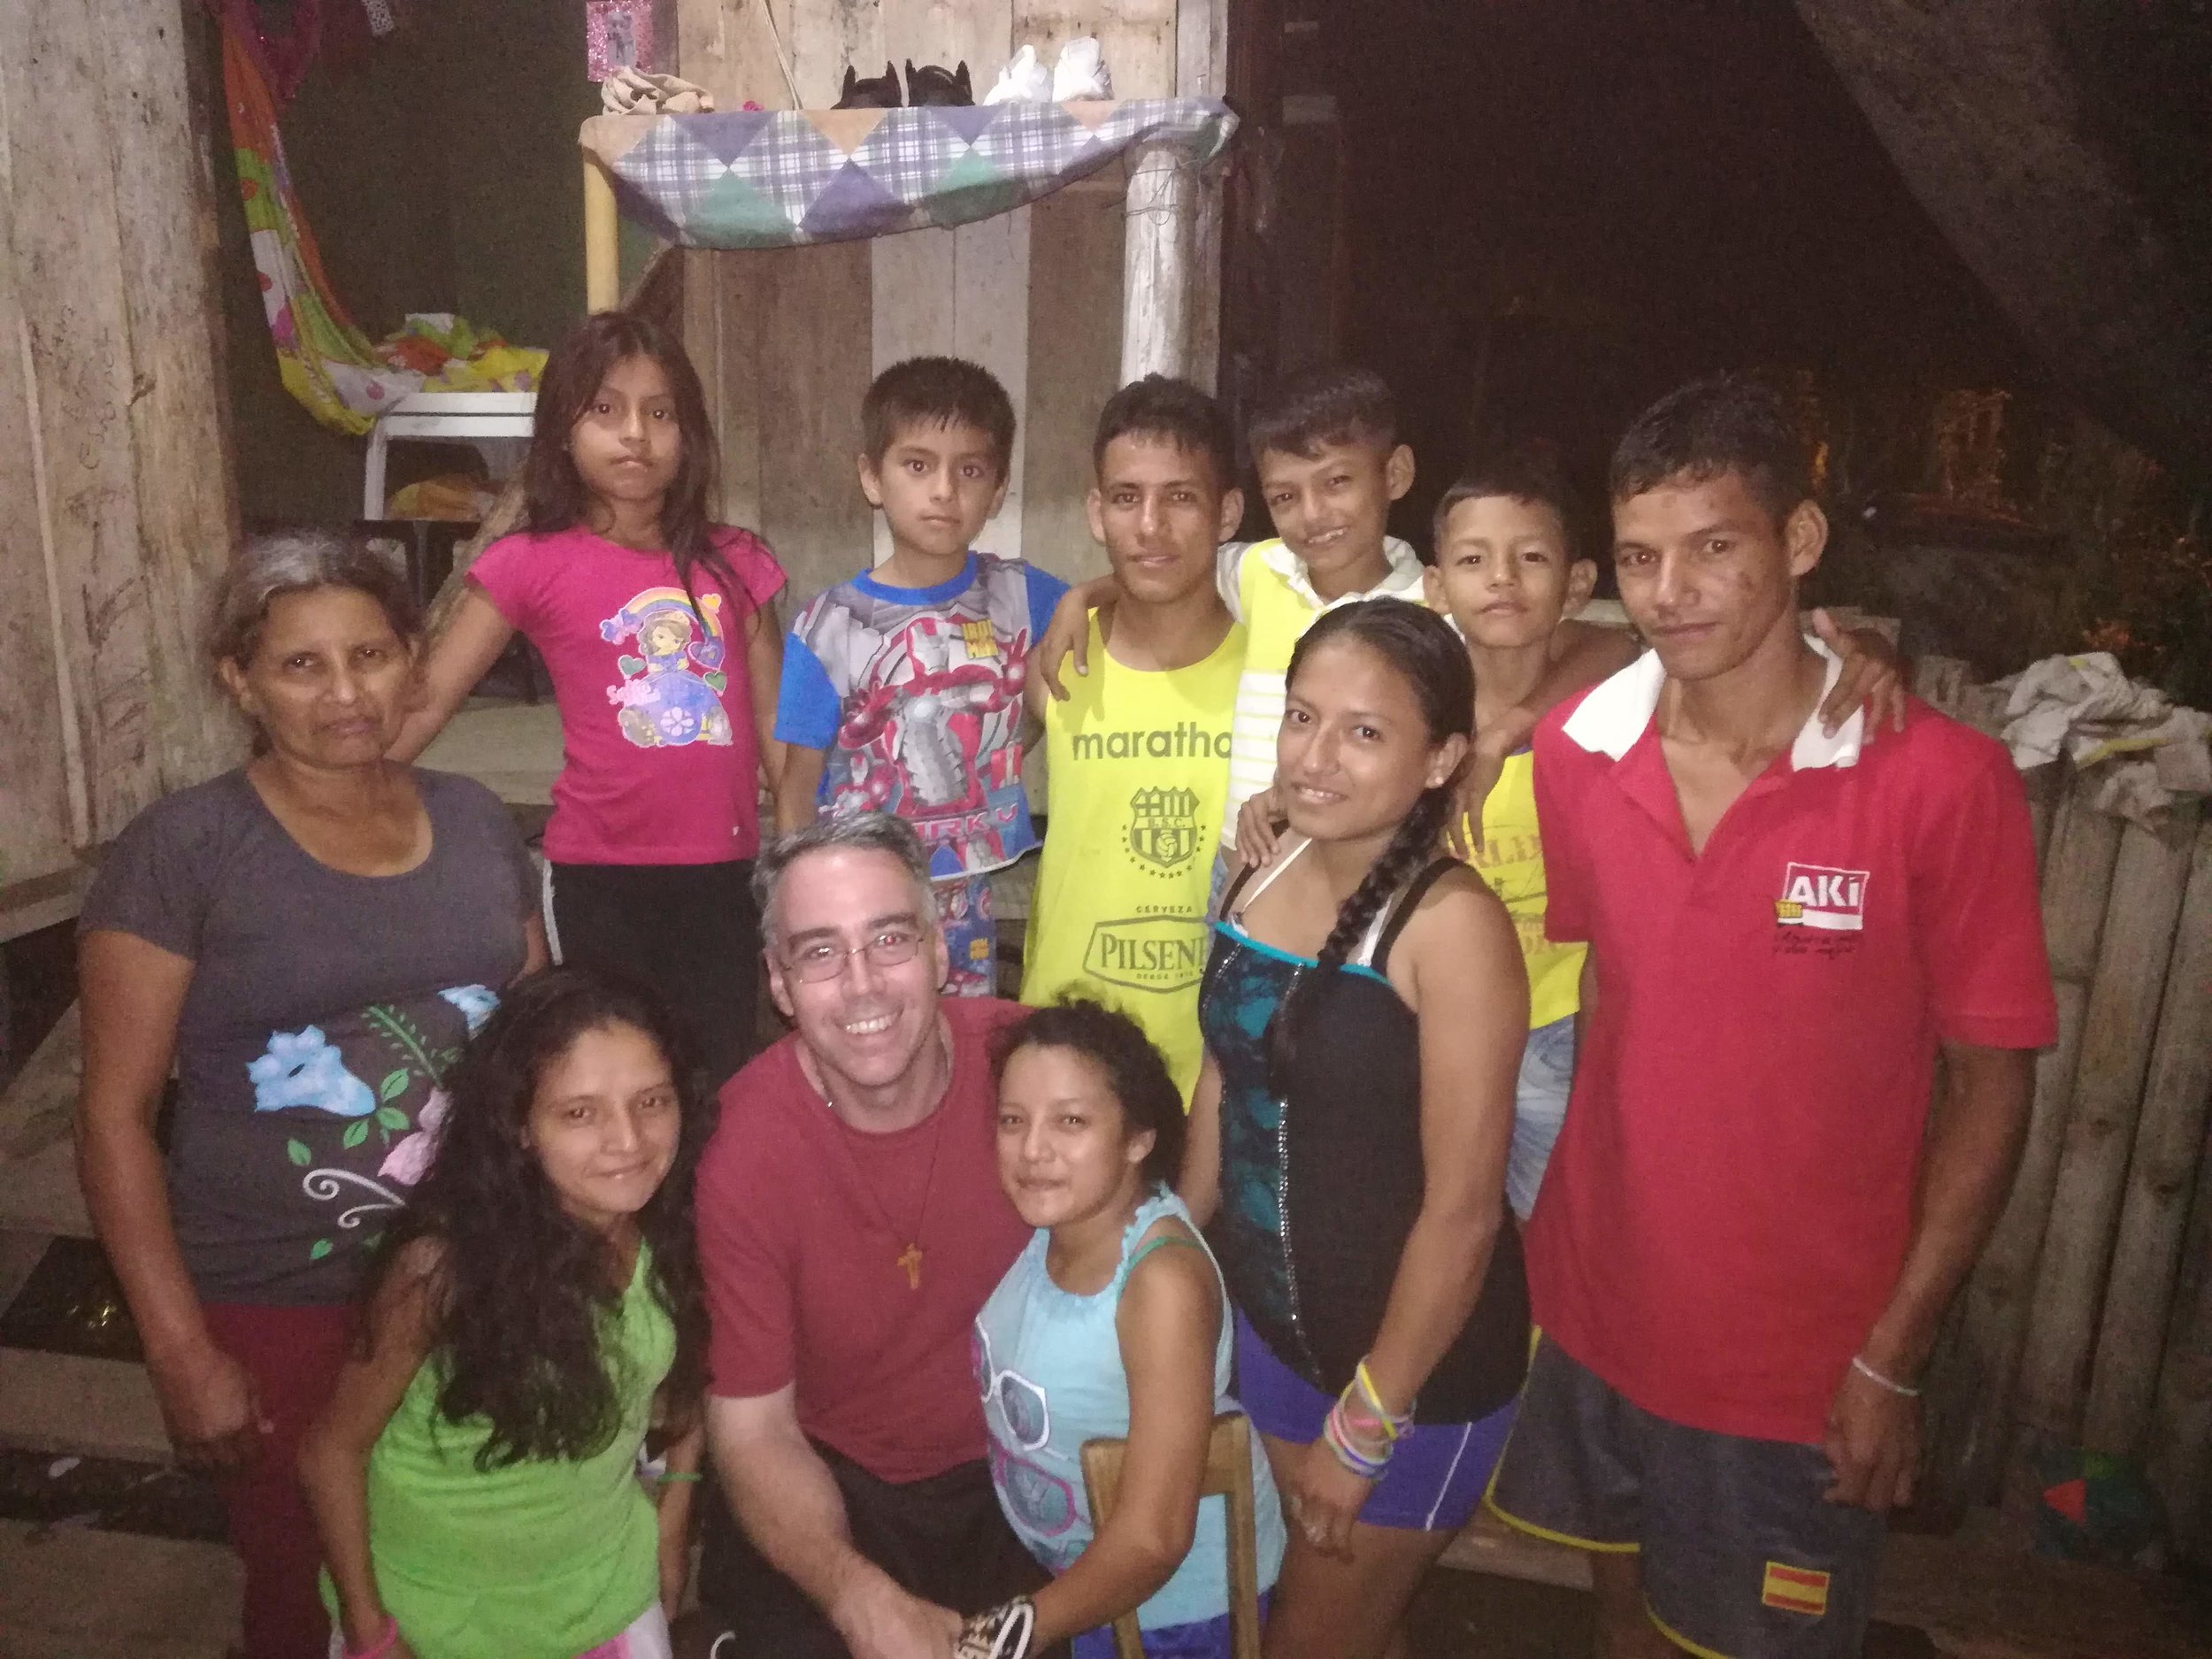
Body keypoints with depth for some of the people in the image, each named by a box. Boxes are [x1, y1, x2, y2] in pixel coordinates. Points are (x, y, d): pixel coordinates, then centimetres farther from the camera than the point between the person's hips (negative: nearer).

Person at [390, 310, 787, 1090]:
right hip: (599, 879, -2)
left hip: (722, 874, 2)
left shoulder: (733, 563, 5)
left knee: (722, 1084, 9)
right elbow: (421, 704, -3)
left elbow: (773, 721, 10)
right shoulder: (532, 565, -2)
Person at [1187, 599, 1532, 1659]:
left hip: (1415, 1356, -5)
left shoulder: (1451, 924, -24)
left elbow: (1462, 1210, -21)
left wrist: (1364, 1426, -14)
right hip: (1269, 1314, 6)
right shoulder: (1263, 873, -4)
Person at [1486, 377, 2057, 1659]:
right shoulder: (1571, 750, -7)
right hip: (1597, 1312, 3)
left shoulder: (1943, 781, -18)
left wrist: (1896, 1358, -11)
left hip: (1804, 1363, -3)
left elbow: (1993, 1080, -11)